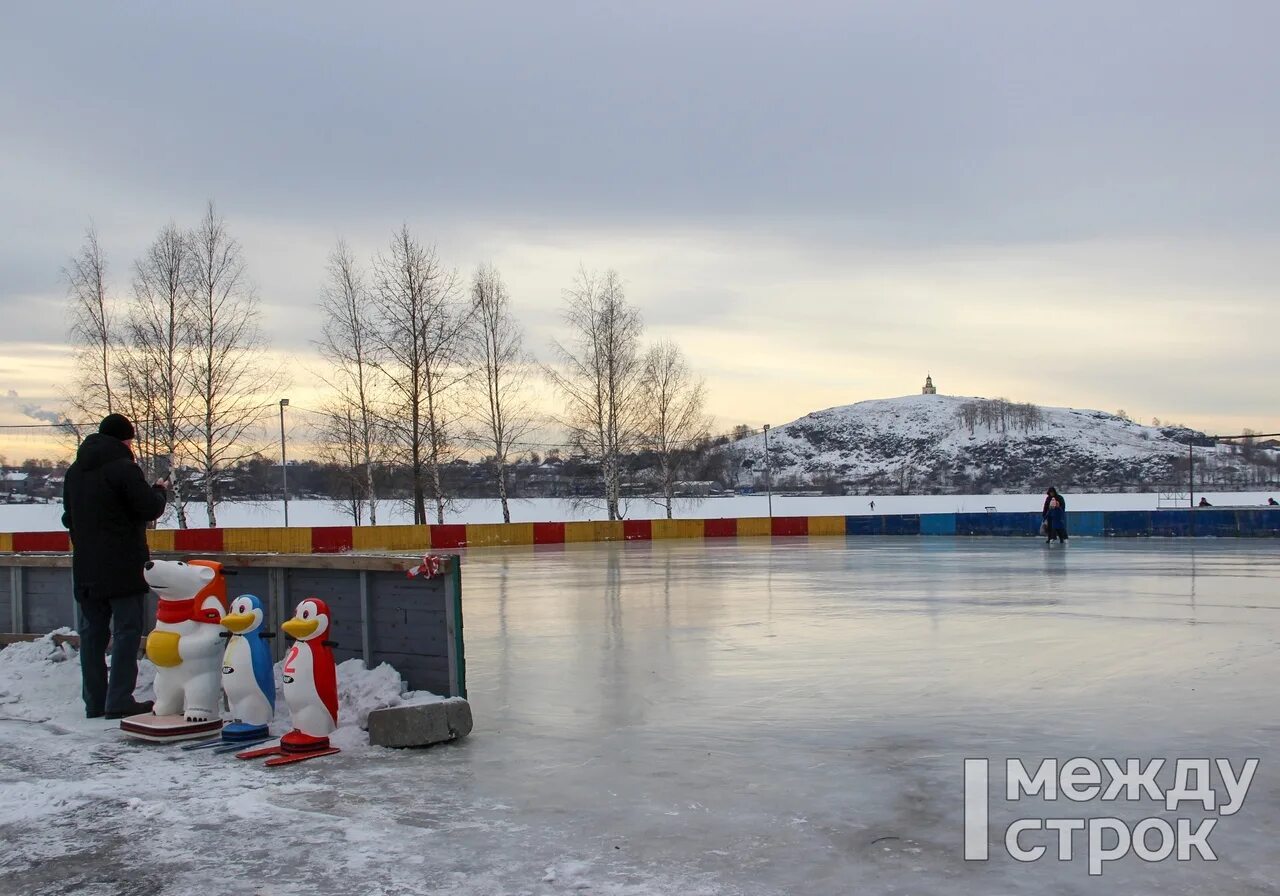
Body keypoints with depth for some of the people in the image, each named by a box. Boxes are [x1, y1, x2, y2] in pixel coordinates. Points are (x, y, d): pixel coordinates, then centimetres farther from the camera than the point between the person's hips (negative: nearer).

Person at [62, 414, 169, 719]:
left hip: (85, 566, 7)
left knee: (92, 631, 10)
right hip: (123, 567, -7)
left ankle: (94, 701, 13)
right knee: (126, 630, -4)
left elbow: (69, 517, 19)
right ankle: (119, 701, -8)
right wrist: (159, 490, 5)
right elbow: (150, 509, -14)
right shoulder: (123, 468, -13)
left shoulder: (75, 471, 13)